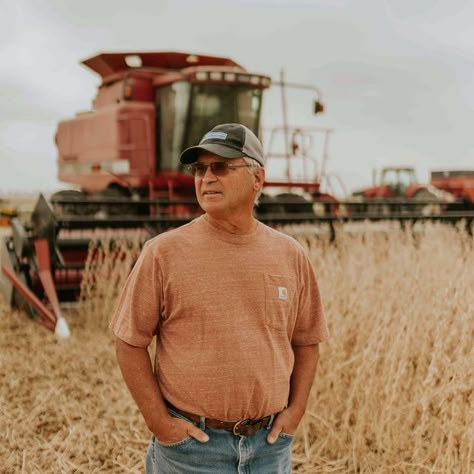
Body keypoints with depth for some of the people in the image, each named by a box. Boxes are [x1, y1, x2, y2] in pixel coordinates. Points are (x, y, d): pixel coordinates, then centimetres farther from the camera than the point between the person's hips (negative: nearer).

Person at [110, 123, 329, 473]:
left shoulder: (291, 255, 1)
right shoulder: (164, 252, -8)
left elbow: (306, 340, 11)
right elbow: (130, 342, -4)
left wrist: (296, 410, 3)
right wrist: (158, 421, -7)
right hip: (190, 444, -2)